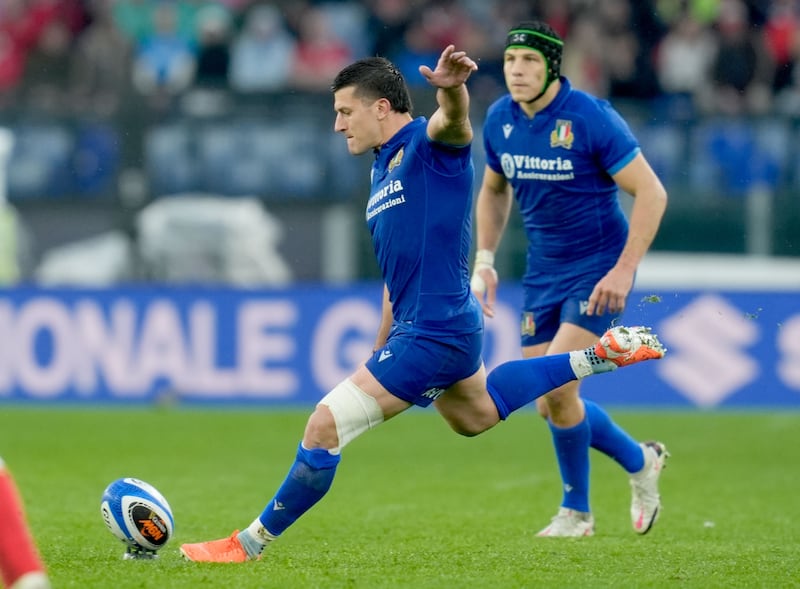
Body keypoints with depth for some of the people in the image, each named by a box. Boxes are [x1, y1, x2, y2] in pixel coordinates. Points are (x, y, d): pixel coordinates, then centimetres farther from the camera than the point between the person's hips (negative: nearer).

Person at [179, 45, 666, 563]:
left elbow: (454, 120, -39)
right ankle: (598, 356, 37)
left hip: (434, 332, -11)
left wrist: (451, 89, -63)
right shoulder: (384, 168, 15)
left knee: (326, 426, -12)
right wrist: (380, 351, 27)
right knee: (477, 414, 34)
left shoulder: (430, 143, -13)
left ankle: (250, 543, 0)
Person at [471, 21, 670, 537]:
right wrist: (485, 260, 7)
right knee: (549, 406, 3)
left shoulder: (591, 118, -19)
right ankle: (640, 461, 29)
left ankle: (576, 510, 5)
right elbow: (494, 190, 18)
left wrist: (624, 271, -22)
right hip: (543, 272, 6)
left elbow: (652, 193, -16)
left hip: (598, 269, -6)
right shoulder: (500, 120, -1)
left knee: (556, 388, -19)